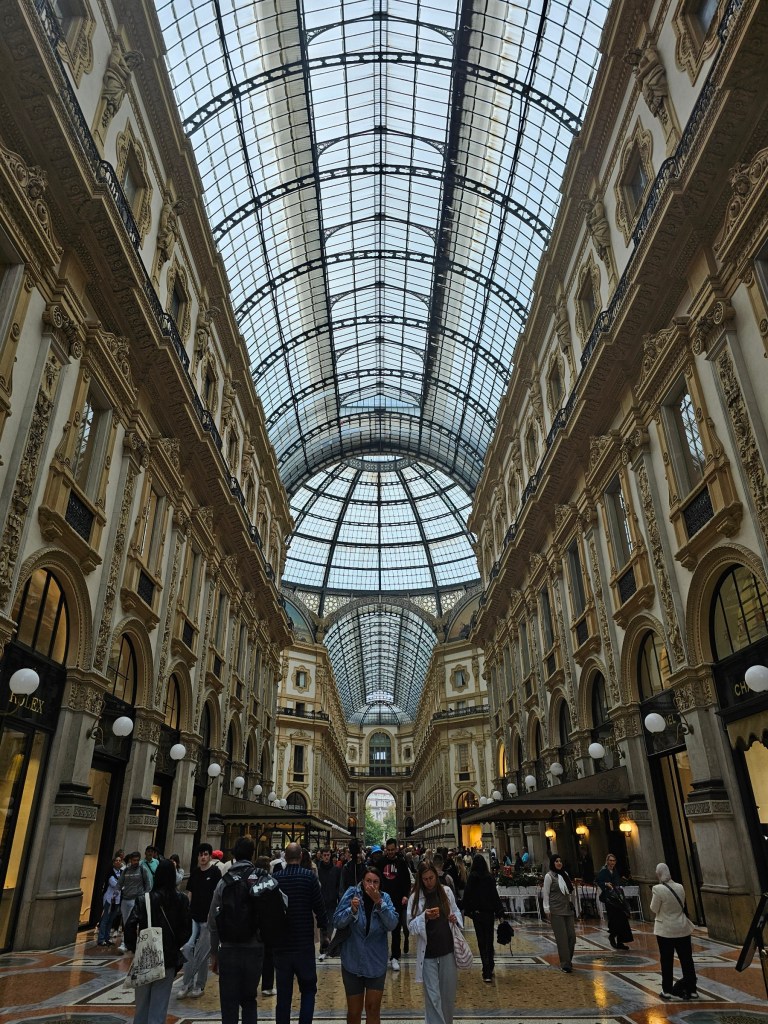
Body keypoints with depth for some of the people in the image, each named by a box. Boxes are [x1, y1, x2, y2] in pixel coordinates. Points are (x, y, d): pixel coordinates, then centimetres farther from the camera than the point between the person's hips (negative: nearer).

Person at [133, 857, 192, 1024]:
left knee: (142, 1001, 17)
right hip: (169, 957, 1)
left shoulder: (146, 899, -13)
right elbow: (187, 929, -4)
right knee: (159, 1004, 11)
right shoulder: (181, 899, -6)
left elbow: (132, 926, -17)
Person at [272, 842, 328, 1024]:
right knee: (308, 989, 12)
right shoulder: (309, 876, -10)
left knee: (283, 992, 12)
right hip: (304, 943, -2)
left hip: (280, 944, 3)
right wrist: (324, 927, 11)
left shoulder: (274, 878, -2)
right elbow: (319, 907, -8)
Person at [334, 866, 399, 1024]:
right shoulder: (352, 893, -12)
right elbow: (337, 922, -13)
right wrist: (352, 909, -30)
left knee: (373, 1008, 11)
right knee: (354, 1011, 12)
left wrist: (379, 902, -29)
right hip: (352, 961, -1)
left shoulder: (385, 898, -7)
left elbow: (393, 925, -19)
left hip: (376, 962, 1)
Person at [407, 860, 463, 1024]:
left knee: (448, 992, 14)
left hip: (447, 949, 3)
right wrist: (425, 917, -26)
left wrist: (455, 918, -9)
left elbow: (456, 911, 14)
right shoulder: (415, 897, -7)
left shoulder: (447, 891, -1)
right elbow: (411, 927, -9)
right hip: (428, 952, -2)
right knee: (433, 996, 0)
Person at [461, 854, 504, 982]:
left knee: (482, 941, 4)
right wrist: (500, 911, 0)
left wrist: (466, 909, 2)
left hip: (477, 912, -1)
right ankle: (490, 967, 20)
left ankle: (487, 972, 0)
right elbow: (495, 895, -5)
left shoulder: (471, 876, -8)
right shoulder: (489, 876, -6)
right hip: (489, 912, 1)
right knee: (489, 940, 16)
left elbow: (467, 894, -7)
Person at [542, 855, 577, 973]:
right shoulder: (549, 876, -6)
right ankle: (565, 964, 2)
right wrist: (547, 910, -11)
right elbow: (546, 894, -7)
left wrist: (571, 885, 6)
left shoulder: (565, 874, 13)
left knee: (572, 935, 3)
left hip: (568, 909, 6)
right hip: (556, 911, -6)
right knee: (562, 937, -6)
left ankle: (568, 960, 19)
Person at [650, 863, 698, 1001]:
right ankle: (692, 990, 19)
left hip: (665, 931, -4)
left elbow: (654, 910, -9)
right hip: (683, 929, 4)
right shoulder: (680, 887, -3)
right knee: (686, 960, 12)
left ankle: (667, 991, 15)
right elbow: (682, 906, 11)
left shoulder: (658, 889, -18)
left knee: (666, 961, 8)